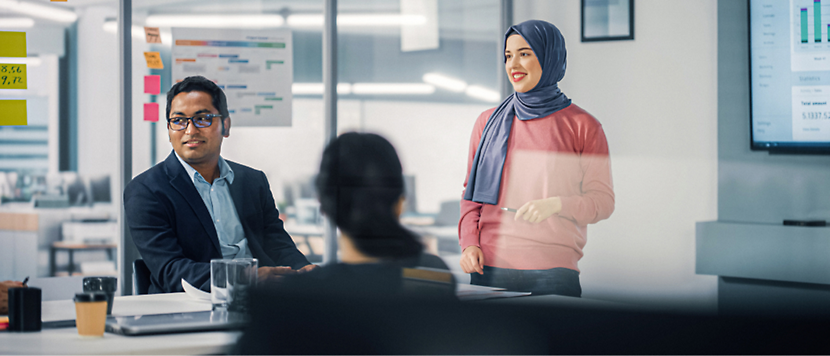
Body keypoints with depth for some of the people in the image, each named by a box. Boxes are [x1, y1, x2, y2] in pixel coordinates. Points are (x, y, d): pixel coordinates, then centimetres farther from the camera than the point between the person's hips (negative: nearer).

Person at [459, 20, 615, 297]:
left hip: (553, 271, -2)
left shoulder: (582, 126, 2)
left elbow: (603, 201, 0)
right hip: (490, 268, 2)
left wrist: (556, 204, -18)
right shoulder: (489, 122, 11)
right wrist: (469, 243, -1)